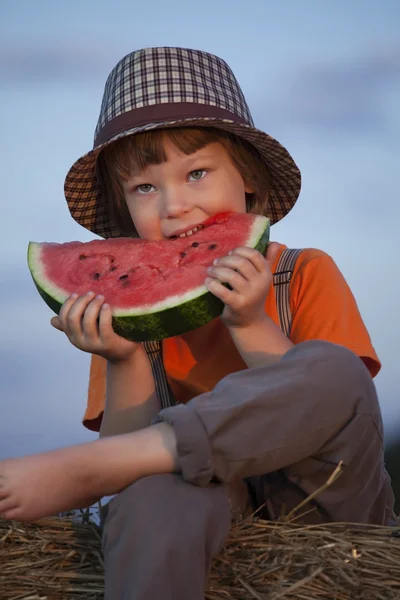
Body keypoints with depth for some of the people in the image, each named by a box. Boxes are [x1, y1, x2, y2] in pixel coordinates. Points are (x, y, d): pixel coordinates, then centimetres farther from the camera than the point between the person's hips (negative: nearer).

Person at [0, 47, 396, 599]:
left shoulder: (306, 275, 0)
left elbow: (330, 413, -9)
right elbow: (127, 455, -2)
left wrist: (250, 325, -20)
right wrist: (125, 362, -19)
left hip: (323, 503, 2)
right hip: (209, 500, -1)